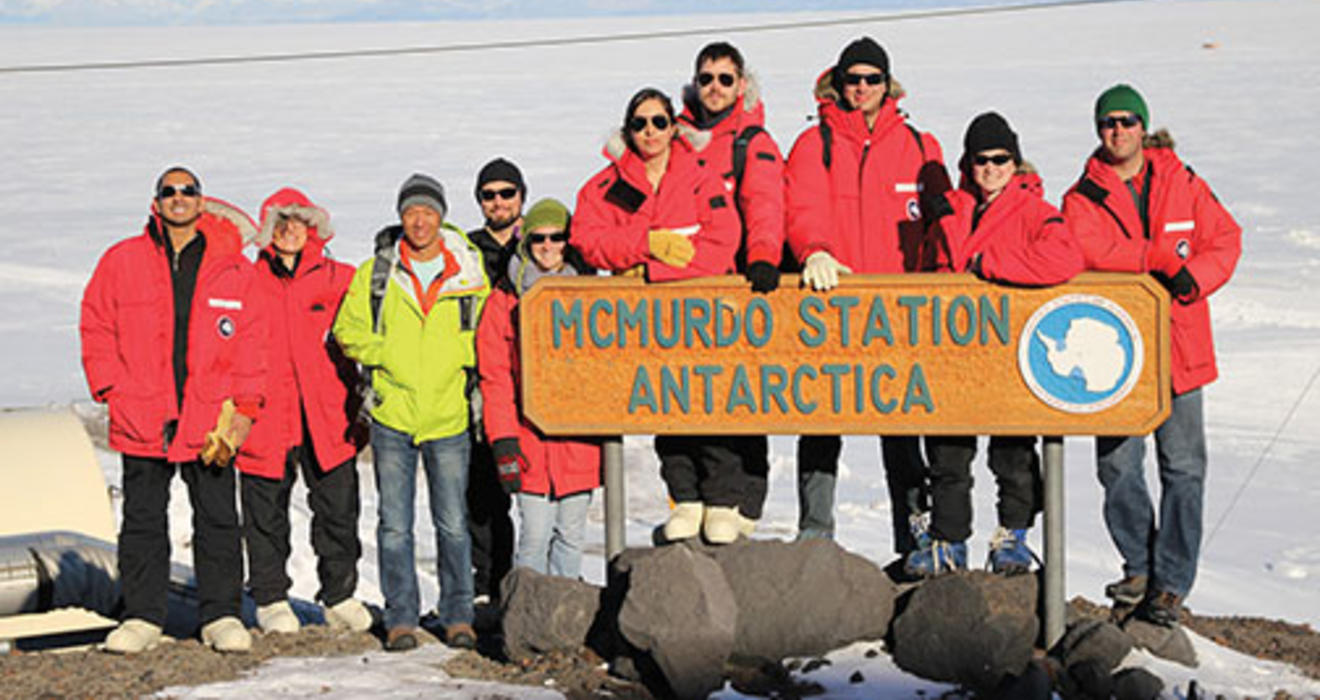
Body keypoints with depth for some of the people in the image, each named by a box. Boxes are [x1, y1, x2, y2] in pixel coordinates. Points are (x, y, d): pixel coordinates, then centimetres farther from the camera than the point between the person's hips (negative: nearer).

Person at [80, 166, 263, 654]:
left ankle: (222, 615, 13)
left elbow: (250, 340, 4)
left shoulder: (233, 268, 3)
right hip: (141, 420, 0)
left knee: (218, 521, 5)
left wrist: (244, 406, -4)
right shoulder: (122, 262, 3)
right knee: (143, 521, 6)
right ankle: (142, 617, 14)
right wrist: (111, 389, -1)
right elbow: (96, 328, 8)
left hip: (210, 421, 0)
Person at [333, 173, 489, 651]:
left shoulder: (469, 272, 3)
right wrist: (386, 354, -6)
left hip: (448, 417, 0)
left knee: (453, 524, 2)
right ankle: (401, 617, 8)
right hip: (392, 415, 0)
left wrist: (462, 356, -4)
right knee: (395, 525, 2)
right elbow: (348, 331, 7)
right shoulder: (375, 273, 4)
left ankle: (458, 615, 12)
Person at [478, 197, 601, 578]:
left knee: (570, 534, 7)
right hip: (531, 436, -2)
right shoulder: (506, 300, 2)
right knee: (535, 535, -5)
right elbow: (494, 376, 0)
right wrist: (503, 441, -8)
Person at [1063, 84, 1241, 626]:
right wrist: (1160, 259, -18)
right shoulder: (1084, 197, 3)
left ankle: (1171, 582, 5)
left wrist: (1195, 276, -13)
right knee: (1118, 465, 4)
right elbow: (1085, 248, -15)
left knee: (1183, 468, -1)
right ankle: (1139, 567, 22)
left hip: (1178, 345, 0)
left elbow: (1225, 240, 6)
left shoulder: (1183, 186, 8)